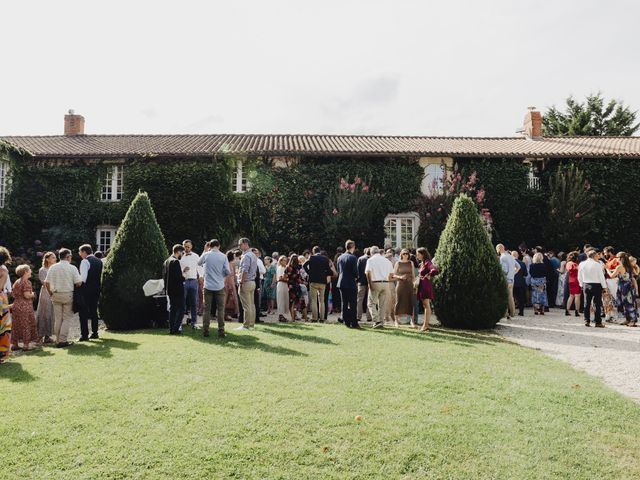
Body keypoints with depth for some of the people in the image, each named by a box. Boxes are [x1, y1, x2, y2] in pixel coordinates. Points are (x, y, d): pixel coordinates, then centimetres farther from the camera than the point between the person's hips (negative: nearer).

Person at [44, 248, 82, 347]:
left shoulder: (53, 267, 2)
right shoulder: (72, 268, -8)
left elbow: (46, 283, 1)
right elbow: (78, 283, -11)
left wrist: (51, 294, 13)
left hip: (56, 295, 4)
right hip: (68, 294, -4)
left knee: (58, 318, 12)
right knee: (67, 318, 3)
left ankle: (58, 340, 16)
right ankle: (63, 340, -1)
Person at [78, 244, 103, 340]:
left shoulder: (85, 261, -11)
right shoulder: (99, 261, 11)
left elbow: (83, 277, -19)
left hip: (86, 289, -7)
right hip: (96, 289, 7)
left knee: (83, 312, -1)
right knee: (94, 311, 14)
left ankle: (84, 334, -2)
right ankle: (95, 333, 17)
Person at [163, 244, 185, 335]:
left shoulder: (166, 261, 11)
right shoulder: (175, 261, -17)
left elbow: (164, 275, 14)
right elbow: (178, 277, -23)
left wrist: (167, 286, 18)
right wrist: (184, 277, -4)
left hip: (169, 289, 9)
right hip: (177, 289, -9)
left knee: (172, 309, 14)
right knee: (180, 309, -2)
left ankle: (171, 329, 16)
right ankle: (176, 329, -5)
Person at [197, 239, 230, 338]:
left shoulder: (206, 255, -2)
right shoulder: (223, 256, -5)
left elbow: (199, 263, 18)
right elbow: (228, 271, -5)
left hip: (208, 286, 1)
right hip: (219, 286, -1)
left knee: (207, 309, 8)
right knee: (220, 309, 5)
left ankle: (205, 331, 10)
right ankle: (221, 331, 3)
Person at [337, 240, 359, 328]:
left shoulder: (340, 258, 7)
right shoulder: (353, 257, -13)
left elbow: (338, 271, 11)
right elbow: (355, 271, -15)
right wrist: (356, 278, 4)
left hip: (341, 283, 6)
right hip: (351, 284, -6)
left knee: (344, 304, 10)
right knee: (353, 305, 1)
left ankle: (346, 322, 13)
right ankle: (354, 323, 2)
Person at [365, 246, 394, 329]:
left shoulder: (370, 260, 0)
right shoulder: (387, 260, 13)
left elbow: (368, 272, -12)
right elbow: (391, 274, 10)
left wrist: (370, 283, -8)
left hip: (375, 283, -4)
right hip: (386, 284, 4)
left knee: (371, 303, 2)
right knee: (383, 304, 10)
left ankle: (376, 321, -10)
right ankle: (381, 322, 12)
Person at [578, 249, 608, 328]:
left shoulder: (582, 264, 2)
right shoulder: (597, 264, -12)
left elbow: (579, 276, 8)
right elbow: (601, 276, -10)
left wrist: (582, 285, 19)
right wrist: (604, 286, -2)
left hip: (586, 285, 4)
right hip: (597, 285, -4)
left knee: (587, 304, 8)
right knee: (597, 304, 2)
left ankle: (587, 321, 9)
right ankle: (598, 322, 4)